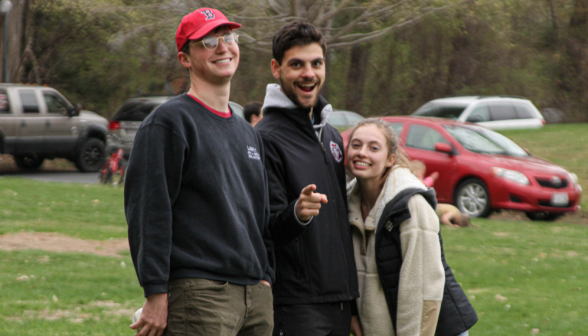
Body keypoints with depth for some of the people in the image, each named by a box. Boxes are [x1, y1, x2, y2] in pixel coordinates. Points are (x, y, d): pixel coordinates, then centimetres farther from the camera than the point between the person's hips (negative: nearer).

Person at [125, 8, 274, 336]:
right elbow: (149, 212, -11)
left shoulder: (249, 133, 21)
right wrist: (156, 293, -17)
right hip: (198, 294, -8)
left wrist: (266, 278, 16)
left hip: (257, 296, 8)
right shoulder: (170, 121, -5)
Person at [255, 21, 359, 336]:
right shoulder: (265, 139, -10)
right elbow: (266, 228, -15)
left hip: (341, 301, 8)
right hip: (296, 306, -8)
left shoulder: (332, 136, 16)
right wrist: (296, 214, -35)